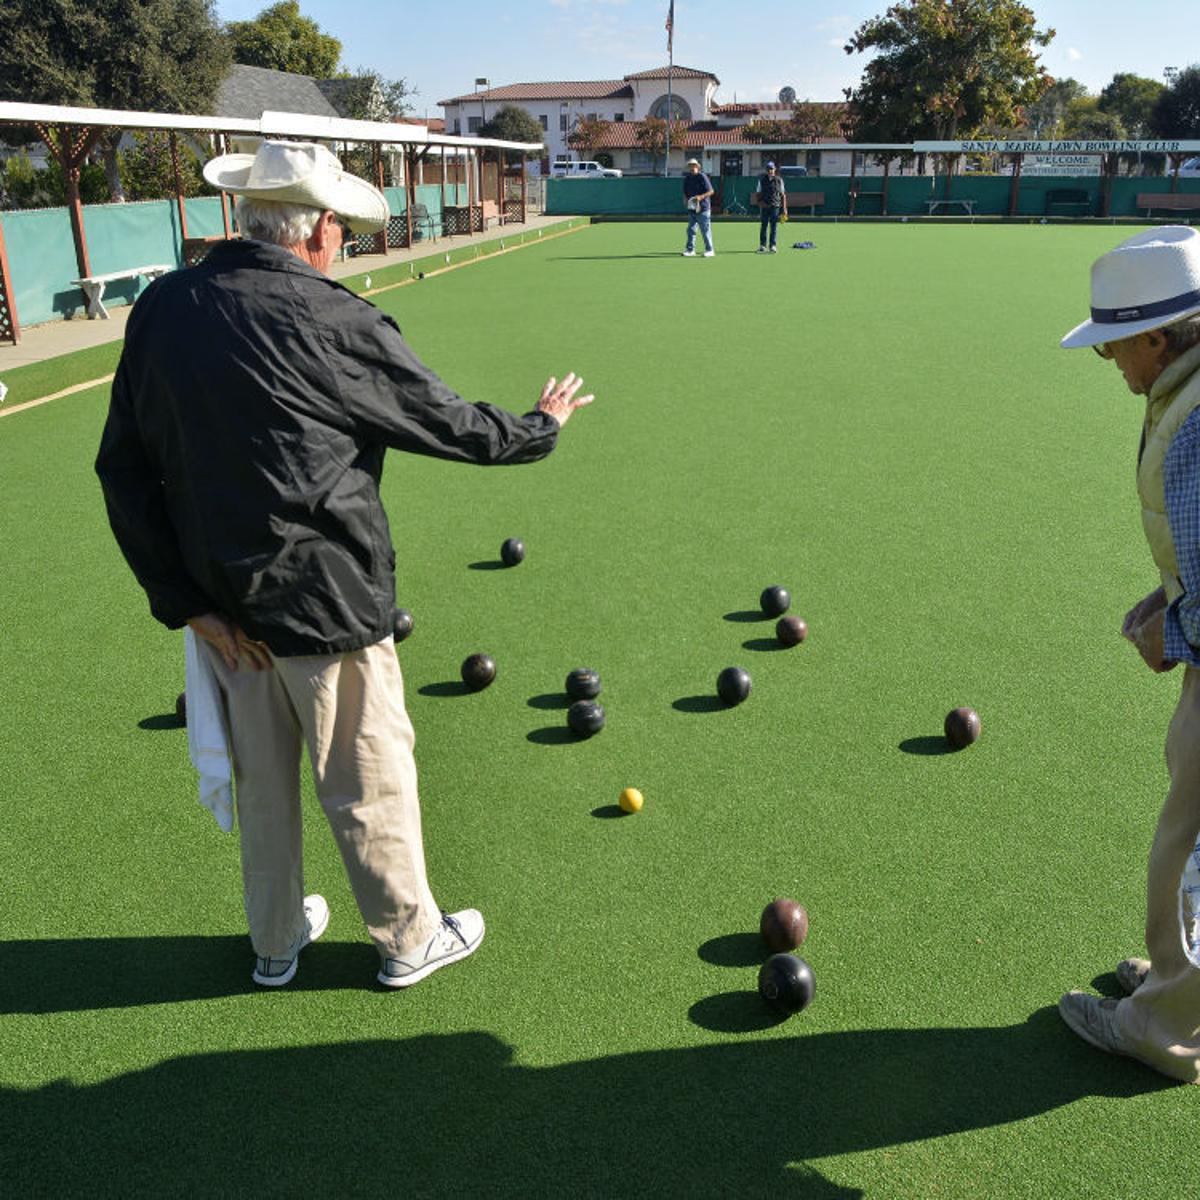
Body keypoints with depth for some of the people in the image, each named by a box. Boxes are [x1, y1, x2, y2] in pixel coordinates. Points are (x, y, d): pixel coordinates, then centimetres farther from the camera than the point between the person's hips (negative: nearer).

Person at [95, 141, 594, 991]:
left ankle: (276, 941, 41)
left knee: (261, 777, 22)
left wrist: (184, 598, 1)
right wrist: (541, 426, 12)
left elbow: (124, 471, 0)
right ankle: (409, 938, 32)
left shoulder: (160, 311, -1)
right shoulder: (336, 324, -18)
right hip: (325, 602, -6)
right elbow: (453, 425, -7)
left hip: (224, 601, 6)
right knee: (369, 779, 12)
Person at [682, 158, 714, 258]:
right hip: (691, 208, 6)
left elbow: (711, 191, -10)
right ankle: (690, 249, 15)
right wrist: (685, 199, 0)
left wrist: (701, 197, -23)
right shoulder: (687, 178, 11)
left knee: (705, 230, -4)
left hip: (703, 208, -6)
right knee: (690, 229, 8)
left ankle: (709, 250, 2)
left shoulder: (702, 177, -8)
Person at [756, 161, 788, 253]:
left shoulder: (779, 180, 6)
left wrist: (784, 208, 1)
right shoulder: (762, 180, 7)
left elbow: (783, 195, 7)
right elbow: (759, 193, 8)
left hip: (775, 206, 0)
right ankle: (762, 245, 9)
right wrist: (761, 202, -12)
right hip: (764, 206, 0)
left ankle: (772, 245, 3)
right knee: (763, 226, 2)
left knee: (774, 226, -1)